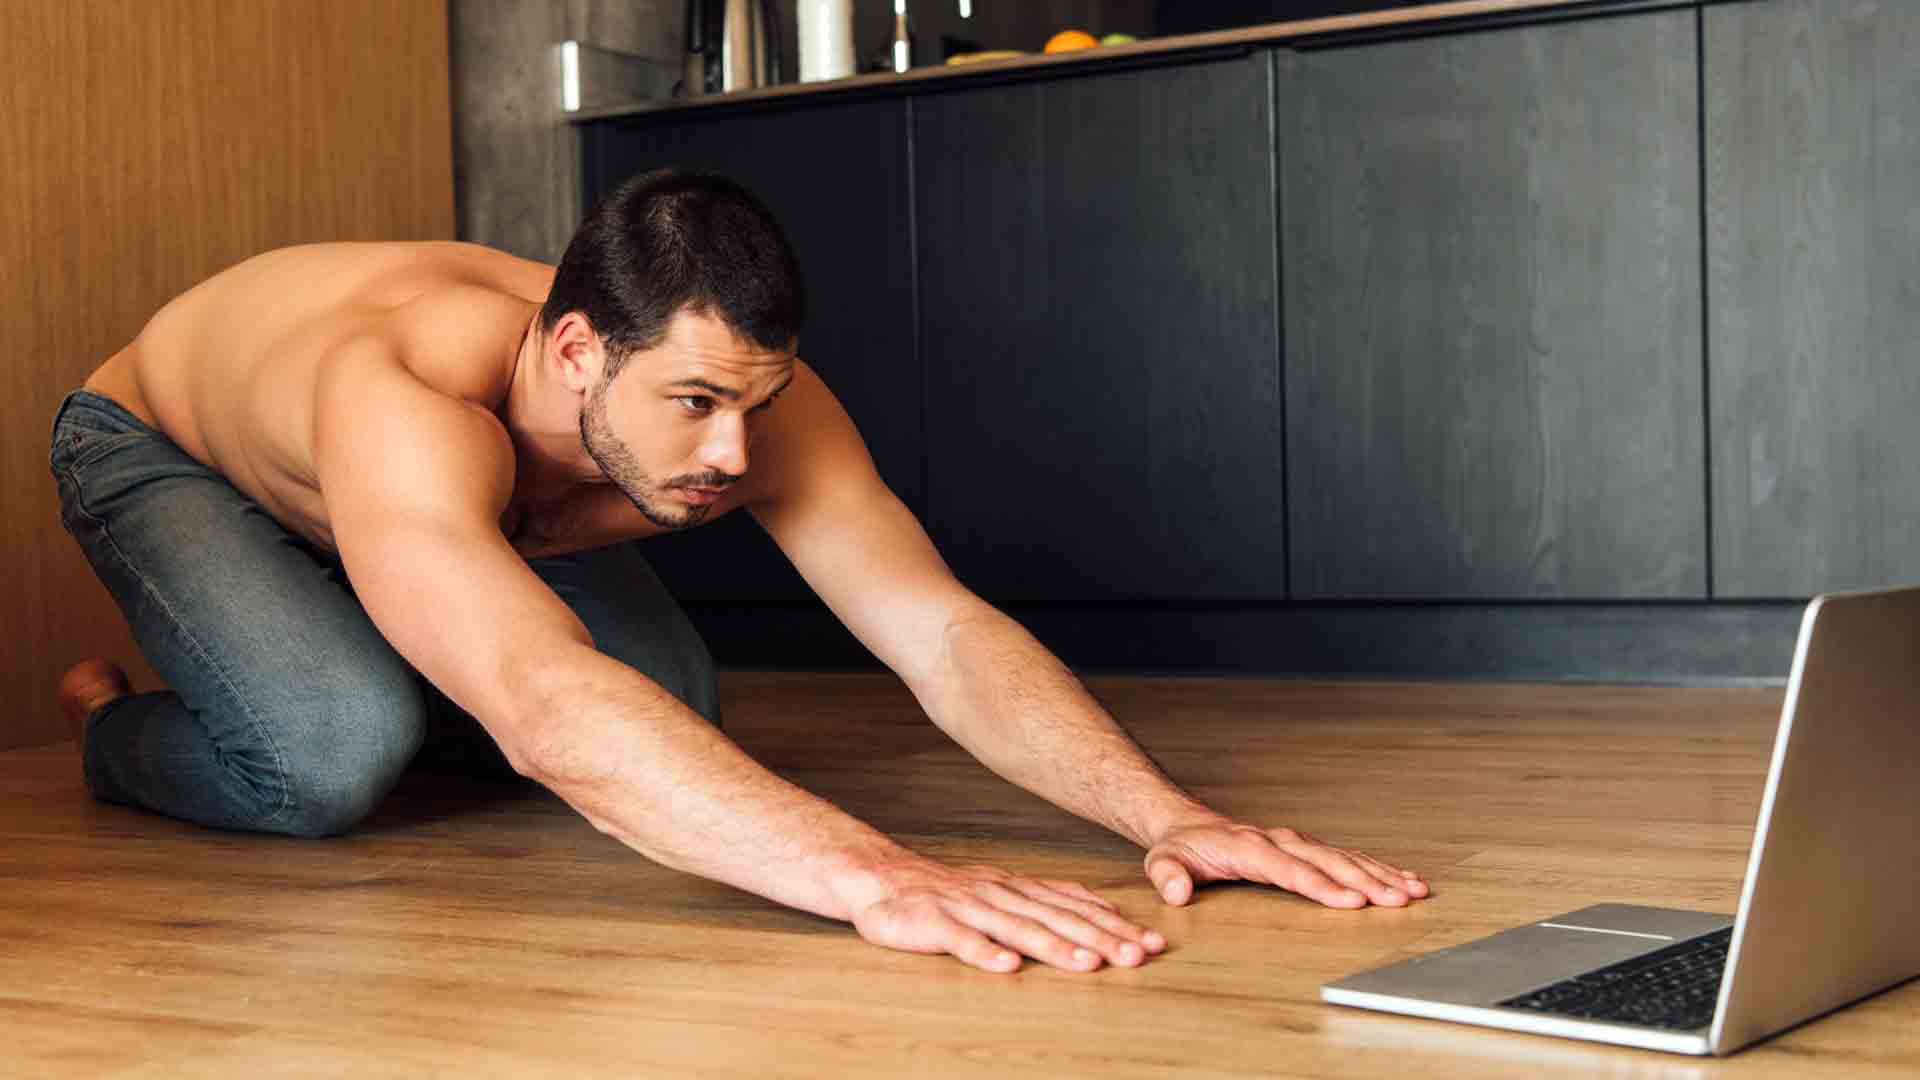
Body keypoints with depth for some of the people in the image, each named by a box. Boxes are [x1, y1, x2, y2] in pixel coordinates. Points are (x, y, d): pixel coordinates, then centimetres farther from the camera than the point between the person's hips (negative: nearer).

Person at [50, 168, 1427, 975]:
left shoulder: (739, 385, -32)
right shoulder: (413, 404, -50)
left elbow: (946, 635, -34)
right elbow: (547, 710, -65)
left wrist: (1168, 814, -50)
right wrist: (877, 876, -76)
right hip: (159, 447, -5)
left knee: (673, 718, -5)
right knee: (337, 755, -32)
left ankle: (402, 676, 24)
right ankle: (117, 724, 3)